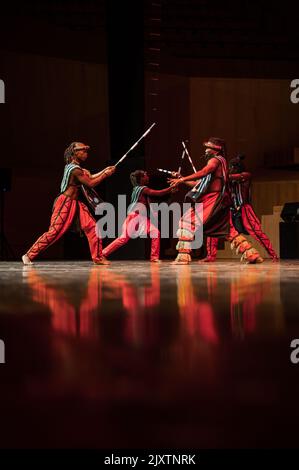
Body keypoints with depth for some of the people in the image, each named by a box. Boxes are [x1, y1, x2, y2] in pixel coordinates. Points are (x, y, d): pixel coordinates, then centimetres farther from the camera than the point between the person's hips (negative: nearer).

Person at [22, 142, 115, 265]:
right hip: (65, 203, -10)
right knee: (54, 231, -9)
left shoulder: (73, 167, 13)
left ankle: (97, 257, 7)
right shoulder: (75, 169, -17)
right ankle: (29, 255, -1)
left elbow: (89, 178, 20)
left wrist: (105, 170, 15)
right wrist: (106, 174, -8)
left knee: (93, 227, 2)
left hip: (75, 203, 10)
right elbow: (90, 183, -17)